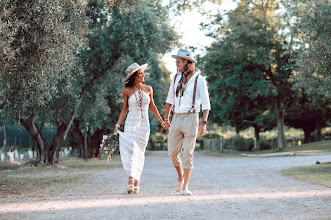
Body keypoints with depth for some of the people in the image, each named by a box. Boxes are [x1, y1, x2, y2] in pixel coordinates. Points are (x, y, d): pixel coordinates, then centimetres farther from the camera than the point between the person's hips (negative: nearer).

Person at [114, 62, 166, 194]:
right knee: (130, 149, -19)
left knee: (140, 152, 2)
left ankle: (136, 183, 7)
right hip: (131, 124, -2)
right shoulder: (127, 91, -2)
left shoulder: (148, 89, 5)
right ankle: (131, 180, -26)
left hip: (144, 125, 2)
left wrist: (162, 121, 24)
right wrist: (117, 125, -2)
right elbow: (124, 109, 5)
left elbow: (152, 106, 18)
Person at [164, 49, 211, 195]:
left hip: (191, 118, -4)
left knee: (188, 154, -6)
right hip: (177, 118, 4)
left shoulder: (199, 80, -3)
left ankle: (185, 187, -1)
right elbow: (170, 99, 21)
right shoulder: (176, 78, 11)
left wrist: (204, 123, -14)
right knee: (173, 152, 3)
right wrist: (166, 118, 21)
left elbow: (206, 103, -5)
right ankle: (180, 175, 30)